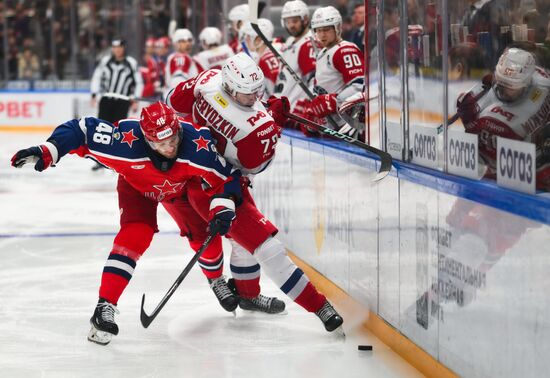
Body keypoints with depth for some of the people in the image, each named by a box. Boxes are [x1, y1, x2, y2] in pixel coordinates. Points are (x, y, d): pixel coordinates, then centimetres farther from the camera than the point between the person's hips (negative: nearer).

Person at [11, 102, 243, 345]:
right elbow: (82, 130, -34)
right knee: (135, 236, -24)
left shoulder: (196, 143, -40)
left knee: (204, 234, 0)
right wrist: (48, 152, -43)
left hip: (181, 188, 3)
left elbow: (226, 176, -25)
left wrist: (223, 209, -38)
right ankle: (105, 307, -24)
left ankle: (216, 280, 35)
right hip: (137, 186, -2)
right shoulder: (126, 141, -44)